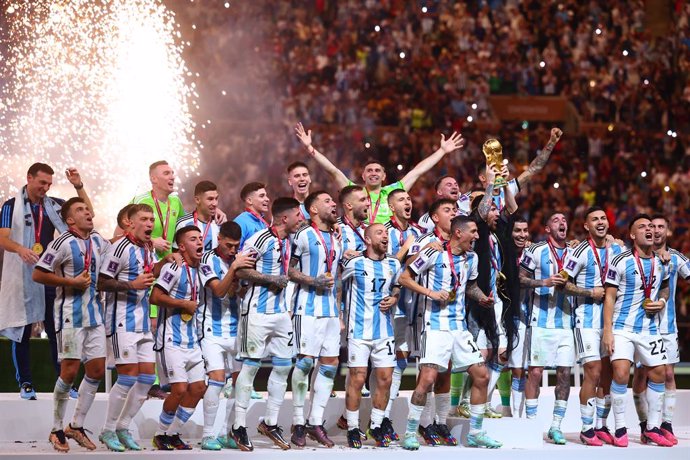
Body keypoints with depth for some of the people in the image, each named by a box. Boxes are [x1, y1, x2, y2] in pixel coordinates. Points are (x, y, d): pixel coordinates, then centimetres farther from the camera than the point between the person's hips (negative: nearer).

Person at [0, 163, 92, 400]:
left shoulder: (54, 205, 9)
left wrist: (79, 187, -6)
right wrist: (21, 249, -33)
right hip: (21, 277, -3)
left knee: (57, 332, 1)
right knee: (21, 332, 3)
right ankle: (25, 384, 10)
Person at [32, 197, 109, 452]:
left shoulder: (98, 240, 8)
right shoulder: (64, 243, -13)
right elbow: (37, 274, -14)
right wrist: (71, 282, -16)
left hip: (94, 314, 7)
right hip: (71, 315, -7)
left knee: (97, 369, 5)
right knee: (70, 371, -6)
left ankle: (76, 426, 17)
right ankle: (57, 430, 7)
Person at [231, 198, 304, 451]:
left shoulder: (288, 241, 12)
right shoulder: (261, 239, -14)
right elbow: (241, 269, -17)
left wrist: (288, 305, 16)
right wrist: (271, 279, -19)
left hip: (280, 312, 8)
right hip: (258, 312, -8)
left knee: (283, 365, 8)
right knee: (250, 365, -3)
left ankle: (270, 422, 18)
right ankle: (239, 426, 4)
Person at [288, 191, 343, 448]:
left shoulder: (337, 240, 17)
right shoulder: (304, 236, -4)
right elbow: (288, 270, -6)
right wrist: (312, 281, -19)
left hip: (331, 310, 7)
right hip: (308, 308, -7)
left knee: (330, 363, 3)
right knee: (305, 361, -10)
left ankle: (316, 423, 9)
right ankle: (298, 424, -3)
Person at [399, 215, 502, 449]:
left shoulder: (471, 258, 11)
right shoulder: (434, 253, -9)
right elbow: (404, 277, -5)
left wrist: (482, 297, 7)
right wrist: (430, 292, -16)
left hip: (459, 326, 7)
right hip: (436, 325, -7)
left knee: (481, 376, 5)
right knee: (427, 379, -16)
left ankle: (475, 433, 17)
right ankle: (410, 433, -2)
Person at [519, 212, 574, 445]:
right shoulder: (536, 250, 0)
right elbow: (520, 278, -2)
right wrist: (545, 282, -14)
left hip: (566, 321, 4)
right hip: (542, 320, -4)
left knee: (564, 373, 1)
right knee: (535, 371, -4)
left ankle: (556, 426, 9)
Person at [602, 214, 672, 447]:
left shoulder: (661, 262, 6)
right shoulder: (621, 261, -9)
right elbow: (609, 297, -8)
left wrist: (662, 301, 1)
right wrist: (607, 330, -13)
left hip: (649, 329, 5)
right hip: (622, 328, -5)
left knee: (658, 373, 4)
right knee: (620, 374, -15)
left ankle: (652, 428, 16)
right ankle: (620, 429, -4)